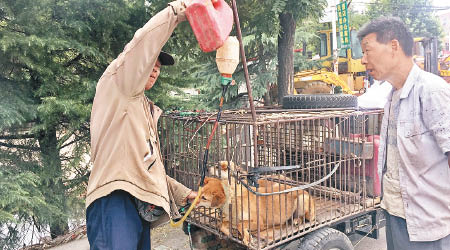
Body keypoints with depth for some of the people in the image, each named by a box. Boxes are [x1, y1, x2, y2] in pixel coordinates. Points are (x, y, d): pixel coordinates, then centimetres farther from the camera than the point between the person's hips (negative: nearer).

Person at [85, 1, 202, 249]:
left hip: (142, 204, 9)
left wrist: (182, 192, 30)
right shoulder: (113, 86, 7)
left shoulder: (147, 110, 31)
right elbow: (141, 46, -12)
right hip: (115, 198, -8)